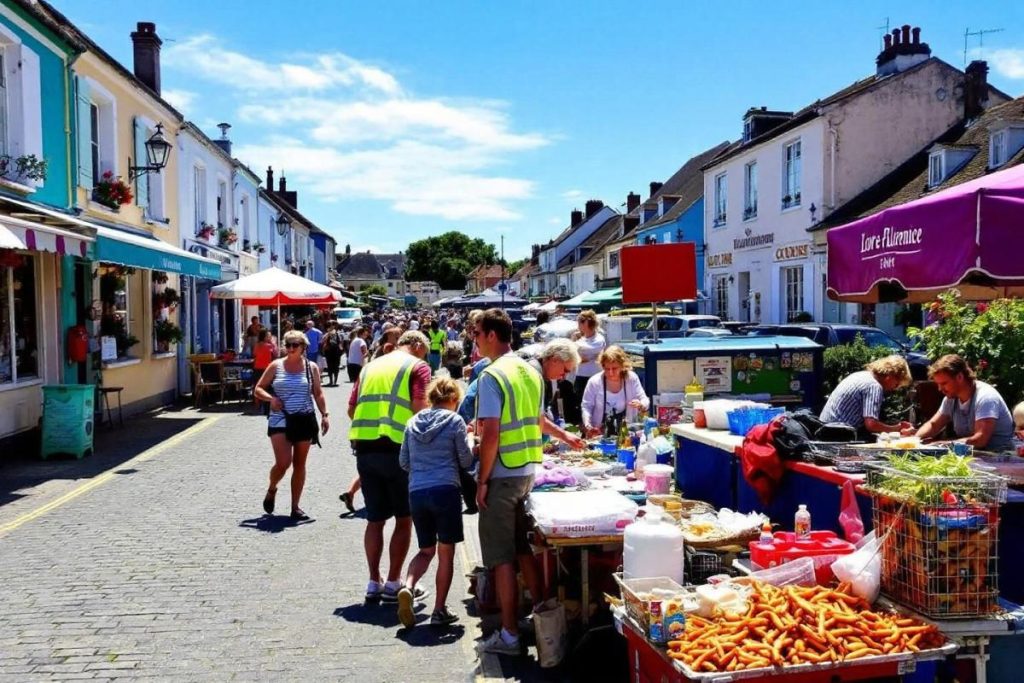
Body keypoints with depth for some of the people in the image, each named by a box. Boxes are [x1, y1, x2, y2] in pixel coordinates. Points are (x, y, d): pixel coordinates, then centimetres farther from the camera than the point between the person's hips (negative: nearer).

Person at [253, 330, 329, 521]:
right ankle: (271, 490, 19)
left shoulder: (311, 368, 5)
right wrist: (271, 398, -12)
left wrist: (324, 414, -2)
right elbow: (258, 389, 8)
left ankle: (295, 507, 17)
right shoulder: (276, 366, 3)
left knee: (299, 464, 7)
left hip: (304, 420, 2)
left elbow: (318, 394, 9)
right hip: (280, 420, -2)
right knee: (283, 463, -14)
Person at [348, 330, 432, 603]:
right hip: (397, 448, -5)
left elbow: (352, 408, 15)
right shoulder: (417, 366, 2)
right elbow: (420, 406, -12)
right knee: (404, 518, 8)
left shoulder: (371, 366, 19)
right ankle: (393, 583, 11)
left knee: (375, 519, 13)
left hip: (364, 448, 5)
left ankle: (374, 583, 18)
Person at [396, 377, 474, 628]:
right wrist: (469, 441, 19)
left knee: (426, 550, 19)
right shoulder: (454, 421, -2)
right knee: (446, 553, 7)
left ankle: (408, 587, -6)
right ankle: (439, 610, 10)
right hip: (445, 490, -4)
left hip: (416, 493, 4)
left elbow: (404, 462, 15)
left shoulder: (413, 422, 11)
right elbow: (466, 461, 1)